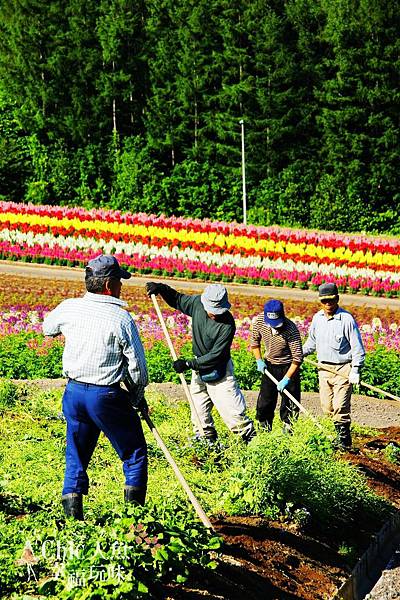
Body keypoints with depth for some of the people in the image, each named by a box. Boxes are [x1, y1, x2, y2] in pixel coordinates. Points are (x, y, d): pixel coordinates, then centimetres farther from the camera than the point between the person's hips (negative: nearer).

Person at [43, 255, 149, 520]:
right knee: (135, 453, 12)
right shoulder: (122, 318, -13)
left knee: (76, 456, 19)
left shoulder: (69, 308, -2)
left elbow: (47, 328, 22)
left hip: (74, 391, 4)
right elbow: (137, 365, -7)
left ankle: (72, 512, 11)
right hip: (107, 396, -4)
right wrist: (138, 396, 10)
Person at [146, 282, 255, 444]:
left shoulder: (227, 324, -27)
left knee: (232, 411, -9)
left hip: (218, 370, -6)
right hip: (198, 366, 6)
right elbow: (177, 300, 10)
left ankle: (251, 437, 3)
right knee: (199, 410, 11)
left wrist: (188, 364, -24)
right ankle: (207, 441, 25)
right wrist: (162, 289, -7)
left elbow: (216, 355, -24)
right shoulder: (197, 303, -12)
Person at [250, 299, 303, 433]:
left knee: (290, 404, -4)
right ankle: (264, 430, 23)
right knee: (264, 401, 10)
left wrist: (286, 379, -26)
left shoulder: (291, 329, -29)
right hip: (269, 365, 4)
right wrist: (259, 360, -1)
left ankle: (288, 430, 5)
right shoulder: (259, 321, -17)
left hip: (288, 366, -4)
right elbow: (255, 341, 5)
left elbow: (297, 357, -24)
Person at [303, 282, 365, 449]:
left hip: (343, 369, -6)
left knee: (340, 407, -9)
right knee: (327, 407, 6)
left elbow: (357, 347, -9)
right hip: (324, 368, 6)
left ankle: (344, 440, 3)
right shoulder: (317, 318, 6)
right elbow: (312, 342, 23)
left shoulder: (347, 319, -12)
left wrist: (356, 370, -15)